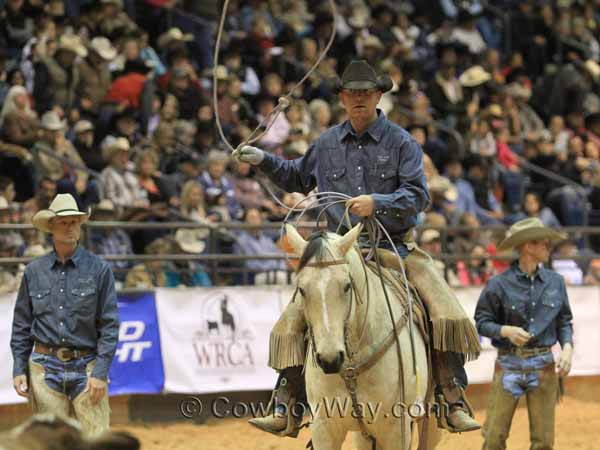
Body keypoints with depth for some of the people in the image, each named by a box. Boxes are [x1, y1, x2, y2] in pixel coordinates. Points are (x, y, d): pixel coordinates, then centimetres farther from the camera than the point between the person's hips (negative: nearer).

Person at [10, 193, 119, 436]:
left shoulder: (99, 269, 0)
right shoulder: (34, 271, 7)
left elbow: (109, 324, -2)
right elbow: (21, 325, 12)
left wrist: (100, 372, -9)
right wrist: (19, 369, 4)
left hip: (86, 367, -2)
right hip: (45, 368, 2)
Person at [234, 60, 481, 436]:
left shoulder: (401, 142, 0)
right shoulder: (328, 144, 11)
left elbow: (417, 196, -9)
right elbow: (298, 178, 29)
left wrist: (377, 203, -23)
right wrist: (264, 160, 18)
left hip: (396, 248, -2)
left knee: (449, 316, -20)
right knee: (291, 324, -11)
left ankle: (454, 403, -12)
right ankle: (285, 408, -5)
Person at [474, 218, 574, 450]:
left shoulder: (555, 282, 5)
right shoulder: (499, 285, -6)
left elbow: (564, 322, 12)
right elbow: (481, 322, -2)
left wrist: (567, 347, -6)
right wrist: (506, 331, -19)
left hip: (543, 366, 3)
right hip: (509, 364, -3)